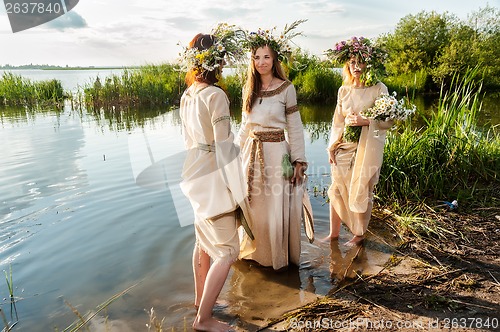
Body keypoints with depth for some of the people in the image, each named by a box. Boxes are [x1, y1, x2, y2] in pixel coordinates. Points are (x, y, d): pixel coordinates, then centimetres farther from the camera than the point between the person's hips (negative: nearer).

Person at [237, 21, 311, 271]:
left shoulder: (286, 88, -7)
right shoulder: (248, 89, 7)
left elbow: (295, 127, -5)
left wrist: (299, 161, -9)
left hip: (277, 152, -4)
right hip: (252, 152, 5)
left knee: (277, 208, 5)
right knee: (253, 205, 14)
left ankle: (280, 256, 27)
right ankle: (255, 250, 35)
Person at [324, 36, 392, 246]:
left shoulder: (379, 89, -6)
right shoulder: (344, 90, 8)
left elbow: (388, 122, -7)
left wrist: (365, 121, -21)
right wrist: (331, 147, 6)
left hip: (366, 149, -4)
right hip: (343, 148, 4)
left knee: (361, 191, 4)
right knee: (337, 189, 7)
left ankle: (359, 234, 22)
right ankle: (334, 232, 21)